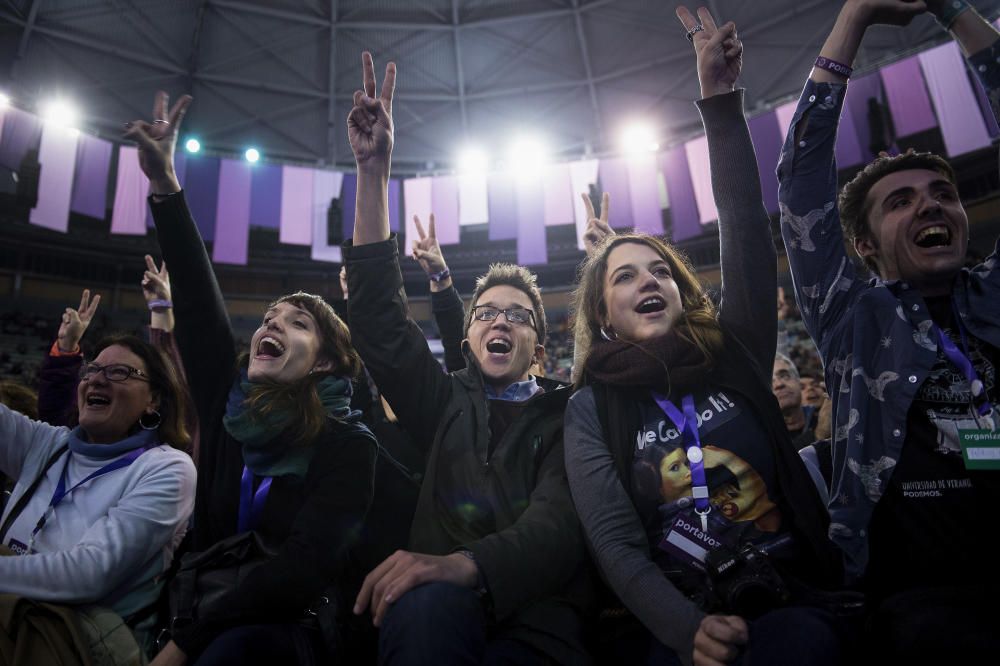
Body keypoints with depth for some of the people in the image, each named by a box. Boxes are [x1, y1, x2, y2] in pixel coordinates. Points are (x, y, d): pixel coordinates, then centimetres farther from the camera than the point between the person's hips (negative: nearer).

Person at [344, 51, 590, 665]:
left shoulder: (566, 419, 7)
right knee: (427, 604, -33)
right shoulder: (447, 405, 14)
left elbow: (559, 525, -10)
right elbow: (379, 314, 4)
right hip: (437, 615, 2)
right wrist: (374, 171, -2)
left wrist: (462, 564, -32)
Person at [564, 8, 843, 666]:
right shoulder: (591, 410, 0)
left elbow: (748, 236, -4)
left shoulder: (735, 358, 6)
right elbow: (616, 544, -7)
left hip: (792, 602, 2)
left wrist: (723, 102, -6)